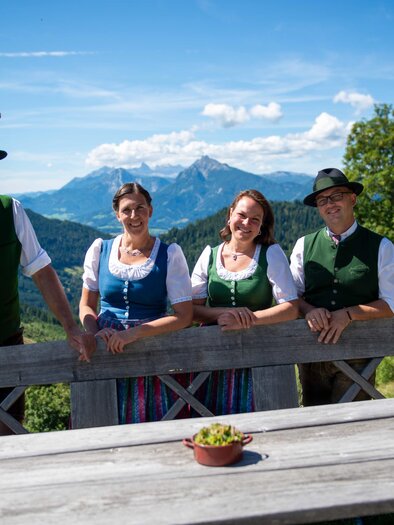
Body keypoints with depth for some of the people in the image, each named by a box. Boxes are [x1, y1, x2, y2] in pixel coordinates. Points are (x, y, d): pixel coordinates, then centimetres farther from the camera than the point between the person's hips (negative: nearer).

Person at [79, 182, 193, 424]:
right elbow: (87, 305, 11)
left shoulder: (170, 254, -3)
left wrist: (134, 333, -17)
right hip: (106, 351, 2)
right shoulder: (100, 249, 5)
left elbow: (184, 315, -8)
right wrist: (96, 331, -10)